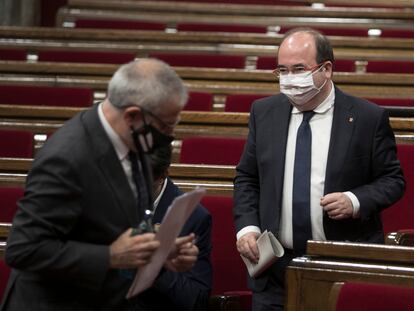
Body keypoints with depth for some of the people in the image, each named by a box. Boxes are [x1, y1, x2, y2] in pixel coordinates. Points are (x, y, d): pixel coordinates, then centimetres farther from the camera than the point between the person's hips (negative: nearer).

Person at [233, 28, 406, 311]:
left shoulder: (368, 118, -4)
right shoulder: (264, 113, 7)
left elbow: (392, 180, 1)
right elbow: (247, 179, 12)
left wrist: (355, 202, -17)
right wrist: (247, 227, -3)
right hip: (274, 266, 3)